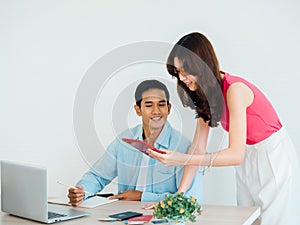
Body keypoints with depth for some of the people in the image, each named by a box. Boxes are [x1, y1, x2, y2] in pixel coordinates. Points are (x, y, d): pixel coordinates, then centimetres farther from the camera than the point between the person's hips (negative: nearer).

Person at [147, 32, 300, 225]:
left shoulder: (234, 89, -27)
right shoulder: (206, 93, -3)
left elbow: (236, 155, -31)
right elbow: (198, 147, -4)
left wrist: (181, 159, -37)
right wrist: (179, 193, -11)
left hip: (274, 157, -7)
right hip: (248, 161, 7)